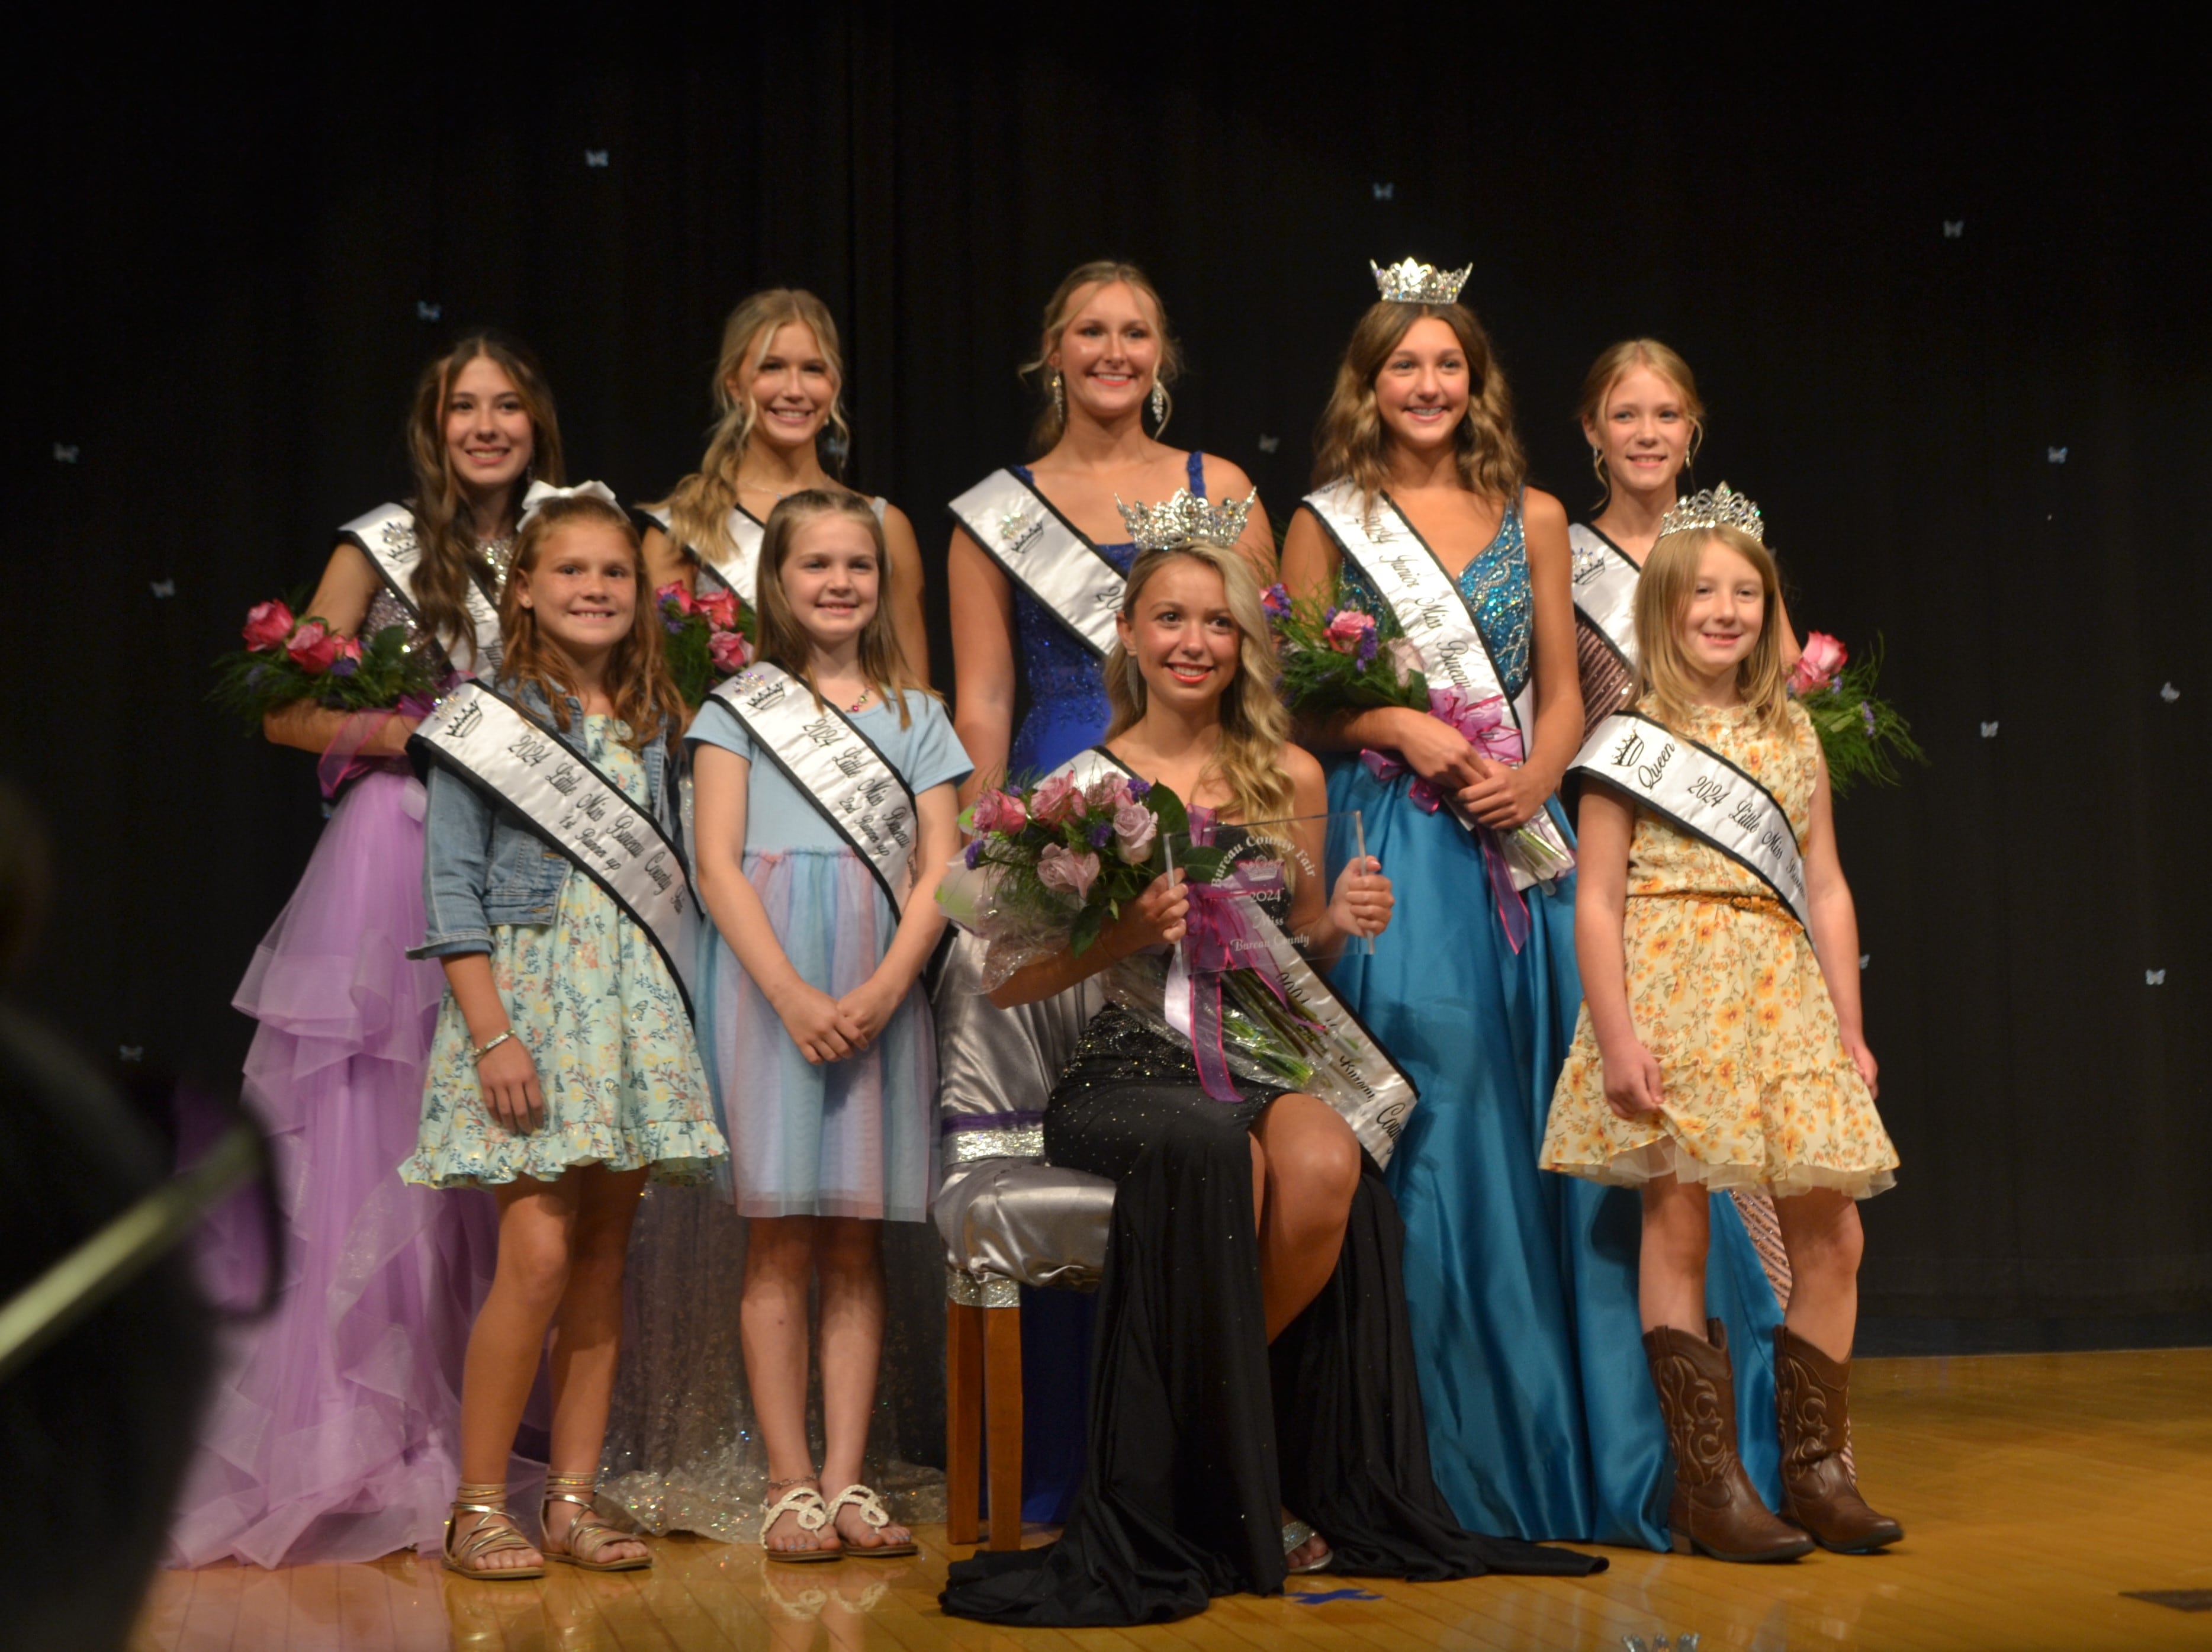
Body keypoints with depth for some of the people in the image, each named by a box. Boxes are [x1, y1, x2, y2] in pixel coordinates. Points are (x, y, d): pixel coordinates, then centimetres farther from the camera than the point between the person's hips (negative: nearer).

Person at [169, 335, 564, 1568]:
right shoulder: (385, 546, 3)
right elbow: (290, 714, 0)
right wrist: (422, 734, -12)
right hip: (400, 860, -3)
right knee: (375, 1153, -4)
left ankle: (464, 1447, 11)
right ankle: (348, 1449, 3)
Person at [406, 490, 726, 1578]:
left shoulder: (653, 725, 13)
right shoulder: (485, 718, -1)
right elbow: (452, 892, -6)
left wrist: (678, 1020, 6)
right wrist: (493, 1035, -14)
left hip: (635, 1005, 5)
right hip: (528, 996, -5)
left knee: (604, 1252, 4)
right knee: (537, 1254, -12)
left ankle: (573, 1502, 11)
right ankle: (478, 1509, -1)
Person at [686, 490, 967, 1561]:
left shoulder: (916, 717, 15)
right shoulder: (737, 706, 8)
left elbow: (937, 873, 6)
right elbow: (718, 866, -2)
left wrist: (881, 992, -10)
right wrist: (793, 996, -14)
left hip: (881, 985, 2)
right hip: (768, 977, -2)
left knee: (858, 1238, 2)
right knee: (780, 1238, -3)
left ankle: (847, 1477, 5)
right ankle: (789, 1482, 0)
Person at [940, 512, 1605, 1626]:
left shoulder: (1290, 779, 12)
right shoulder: (1083, 782, 2)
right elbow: (1008, 981, 0)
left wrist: (1339, 922, 0)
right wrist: (1120, 936, -17)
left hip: (1258, 1061, 3)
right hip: (1124, 1072, -3)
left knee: (1327, 1166, -32)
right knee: (1216, 1154, -36)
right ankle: (1212, 1493, -15)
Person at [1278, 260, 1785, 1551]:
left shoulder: (1534, 518, 13)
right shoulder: (1329, 523, 6)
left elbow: (1564, 694, 11)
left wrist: (1531, 778, -8)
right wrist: (1405, 730, -12)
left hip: (1524, 836, 2)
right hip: (1395, 847, -2)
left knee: (1562, 1112, -1)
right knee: (1439, 1116, -5)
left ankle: (1595, 1452, 11)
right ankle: (1455, 1467, 5)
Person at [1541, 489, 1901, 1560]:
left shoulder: (1792, 736, 14)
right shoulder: (1632, 739, 0)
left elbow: (1826, 889, 14)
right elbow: (1597, 899, -4)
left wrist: (1850, 1030, 9)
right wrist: (1616, 1033, -12)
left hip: (1780, 993, 5)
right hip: (1673, 989, -5)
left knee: (1830, 1231, 1)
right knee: (1677, 1223, -3)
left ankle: (1816, 1469, 12)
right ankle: (1707, 1485, 3)